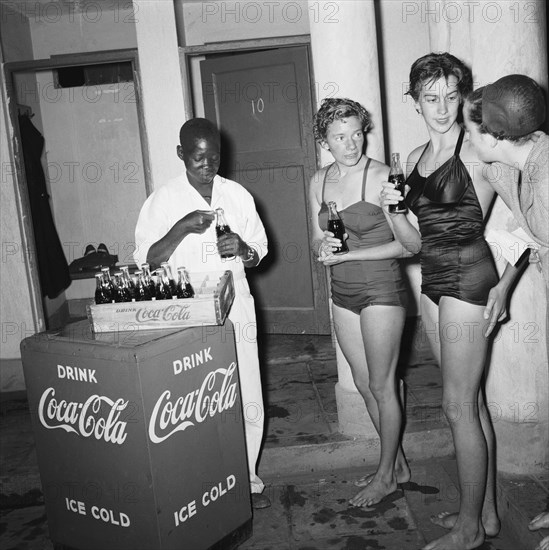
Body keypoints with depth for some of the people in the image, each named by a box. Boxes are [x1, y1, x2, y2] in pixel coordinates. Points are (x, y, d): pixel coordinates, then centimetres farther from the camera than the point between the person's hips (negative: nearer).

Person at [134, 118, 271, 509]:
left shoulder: (237, 195, 6)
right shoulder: (163, 200, -1)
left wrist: (244, 250, -10)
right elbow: (147, 260, -5)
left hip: (236, 309, 3)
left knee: (247, 399, 5)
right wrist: (181, 229, -19)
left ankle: (246, 479, 23)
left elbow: (259, 251, 13)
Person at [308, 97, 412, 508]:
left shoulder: (382, 177, -13)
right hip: (343, 293, 7)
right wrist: (323, 247, -11)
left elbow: (407, 243, -15)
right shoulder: (319, 182, 6)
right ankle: (398, 463, 32)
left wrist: (349, 254, -19)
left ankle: (386, 475, 22)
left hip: (381, 289, -6)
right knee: (365, 385, 14)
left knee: (381, 386, 4)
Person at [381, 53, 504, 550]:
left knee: (458, 405, -2)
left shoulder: (473, 151, -8)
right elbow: (414, 242, 12)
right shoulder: (415, 159, 12)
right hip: (432, 280, 7)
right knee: (471, 400, 14)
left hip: (468, 278, -7)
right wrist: (393, 209, -4)